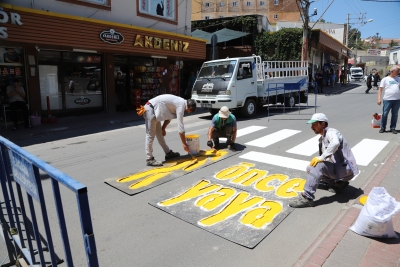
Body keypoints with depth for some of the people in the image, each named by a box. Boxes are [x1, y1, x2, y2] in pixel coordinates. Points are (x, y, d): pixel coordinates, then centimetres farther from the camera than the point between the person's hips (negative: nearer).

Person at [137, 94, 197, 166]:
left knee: (159, 134, 16)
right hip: (150, 110, -11)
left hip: (153, 109, 11)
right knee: (150, 135, -6)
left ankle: (168, 153, 27)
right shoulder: (181, 106, -18)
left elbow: (169, 116, 18)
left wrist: (163, 128, 15)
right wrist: (184, 143, -15)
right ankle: (149, 159, 0)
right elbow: (180, 126, -19)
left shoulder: (180, 102, 11)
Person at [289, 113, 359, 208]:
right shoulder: (322, 139, 14)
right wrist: (315, 160, 5)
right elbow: (326, 158, 22)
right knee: (310, 168, 5)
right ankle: (338, 183, 6)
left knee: (318, 166, -30)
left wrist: (321, 158, -35)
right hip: (336, 168, 9)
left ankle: (307, 198, -29)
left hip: (345, 168, -9)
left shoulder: (331, 132, -13)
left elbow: (335, 143, -38)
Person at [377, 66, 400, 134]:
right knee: (385, 114, -2)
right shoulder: (385, 79, 2)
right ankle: (382, 128, 10)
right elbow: (380, 89, -1)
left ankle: (393, 128, 15)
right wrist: (379, 99, -10)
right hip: (387, 99, -4)